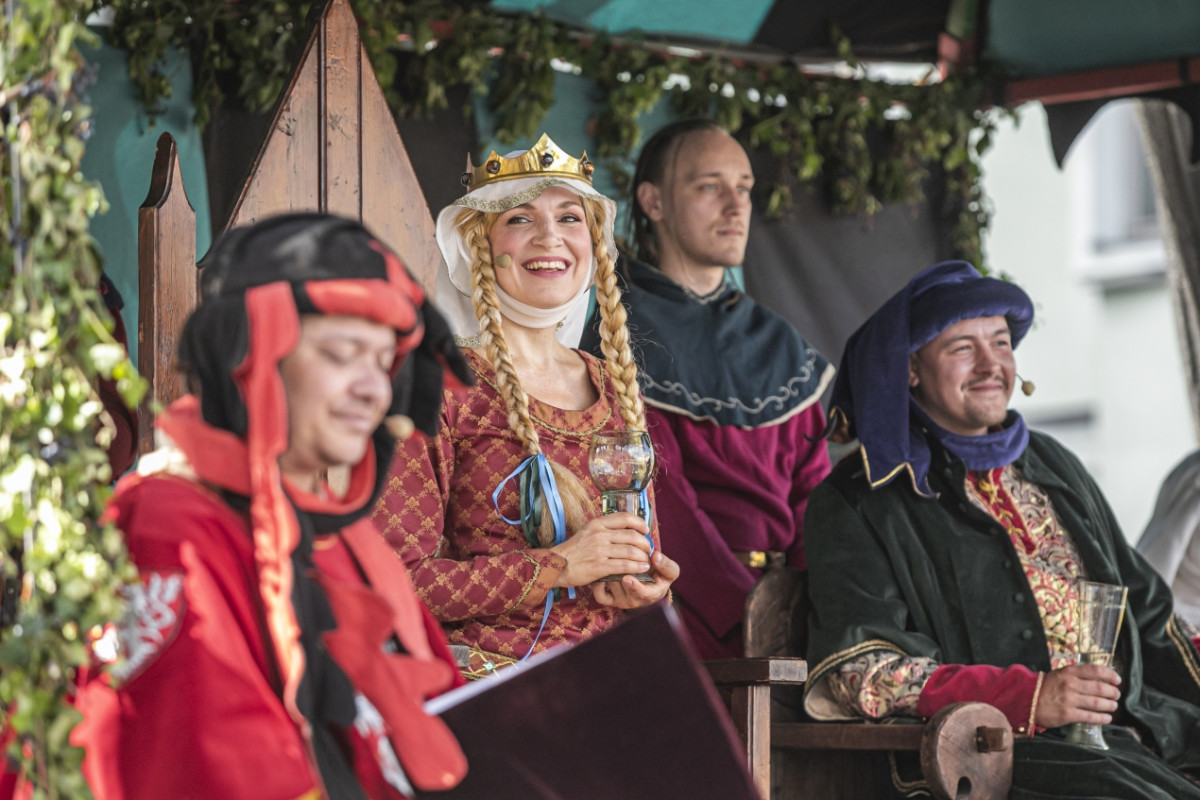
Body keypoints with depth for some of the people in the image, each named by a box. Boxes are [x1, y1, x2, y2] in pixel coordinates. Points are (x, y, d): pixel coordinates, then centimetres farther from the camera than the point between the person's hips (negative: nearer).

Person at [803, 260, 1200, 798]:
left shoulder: (1053, 466, 24)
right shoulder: (858, 502, 3)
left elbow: (1146, 611, 28)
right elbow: (858, 670, -8)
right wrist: (1030, 698, -19)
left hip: (1129, 732, 7)